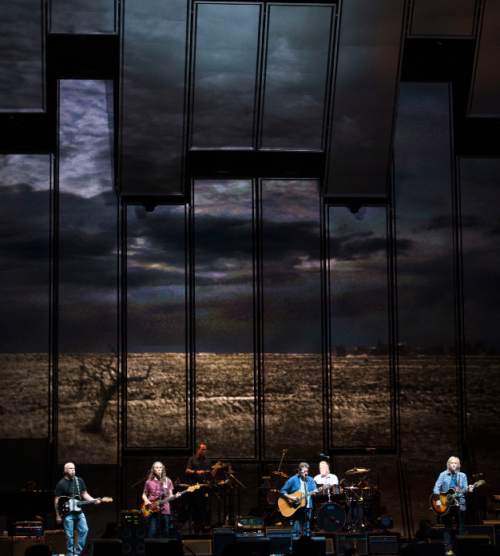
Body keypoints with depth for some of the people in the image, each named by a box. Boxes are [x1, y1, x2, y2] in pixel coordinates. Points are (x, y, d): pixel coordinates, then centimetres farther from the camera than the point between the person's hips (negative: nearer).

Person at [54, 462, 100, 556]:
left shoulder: (79, 481, 8)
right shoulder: (61, 484, -7)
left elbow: (84, 494, 15)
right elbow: (57, 501, -6)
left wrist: (93, 500, -3)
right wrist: (58, 515, -8)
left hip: (79, 512, 5)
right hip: (67, 514, -5)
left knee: (84, 530, -5)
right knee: (69, 535, -3)